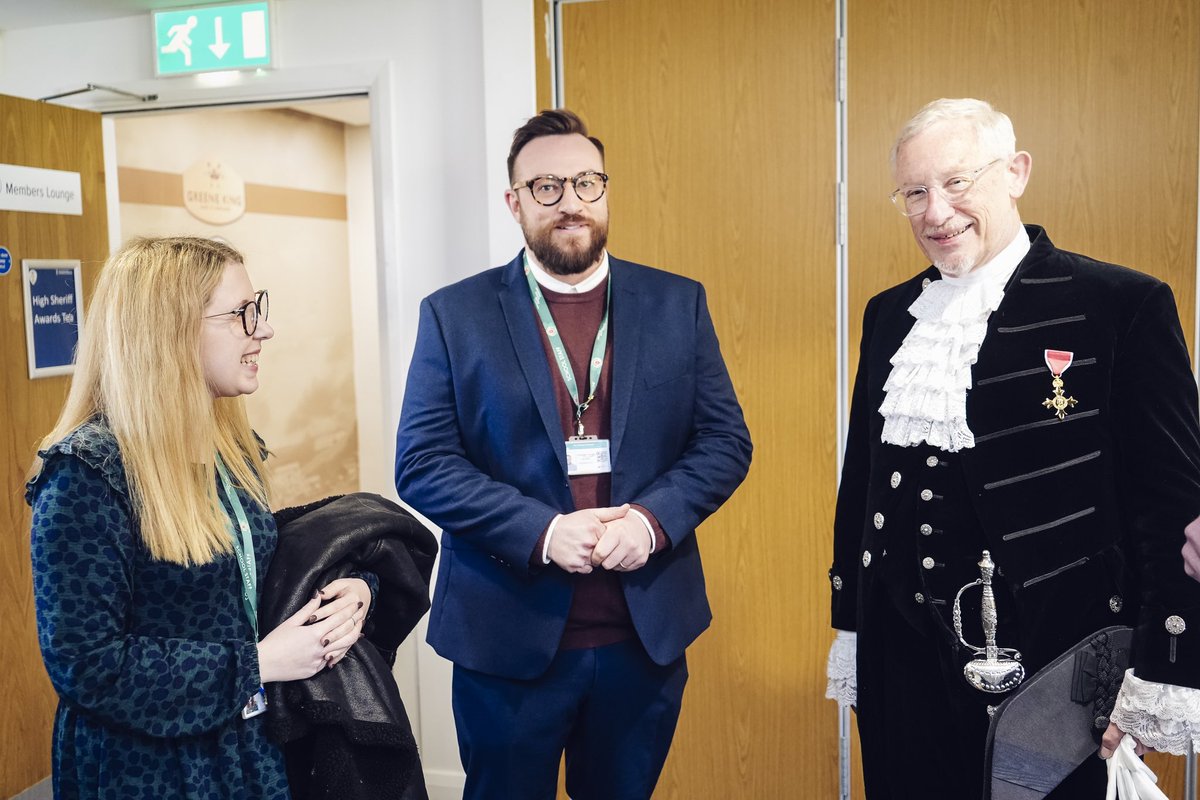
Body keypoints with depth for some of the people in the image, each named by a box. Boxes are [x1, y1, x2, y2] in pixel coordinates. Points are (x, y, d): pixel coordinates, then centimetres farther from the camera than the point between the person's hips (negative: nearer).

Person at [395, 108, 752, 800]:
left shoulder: (678, 303, 3)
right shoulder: (454, 315, -2)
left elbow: (726, 439, 2)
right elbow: (421, 464, -7)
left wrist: (652, 518, -15)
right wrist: (544, 533, -18)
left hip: (648, 635, 2)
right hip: (507, 639, -1)